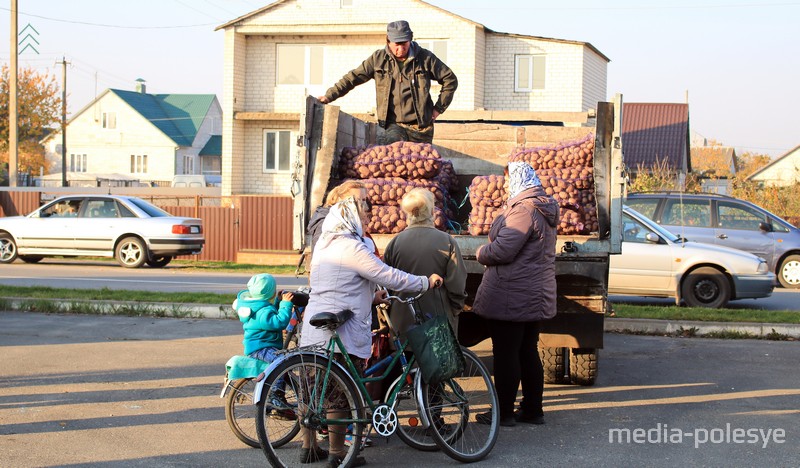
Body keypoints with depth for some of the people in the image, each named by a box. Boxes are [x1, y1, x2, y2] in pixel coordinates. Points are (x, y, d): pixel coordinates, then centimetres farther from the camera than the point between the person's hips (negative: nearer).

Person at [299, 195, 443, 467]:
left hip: (313, 330, 9)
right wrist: (426, 282, -3)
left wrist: (370, 298, 24)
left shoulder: (324, 243, 15)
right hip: (339, 332, -9)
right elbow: (390, 277, -14)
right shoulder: (351, 247, -14)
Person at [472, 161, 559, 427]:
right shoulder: (544, 209, 14)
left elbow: (502, 250, -24)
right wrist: (489, 251, 15)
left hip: (511, 297, -10)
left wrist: (481, 253, -4)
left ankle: (504, 413, 6)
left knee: (505, 354, -1)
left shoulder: (524, 209, -19)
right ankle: (533, 410, 21)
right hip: (536, 295, 10)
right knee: (528, 353, 15)